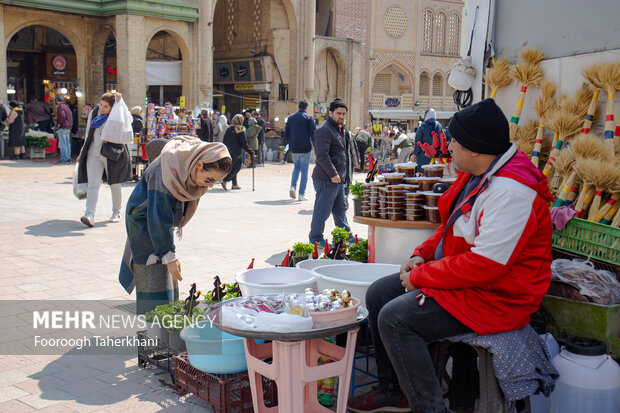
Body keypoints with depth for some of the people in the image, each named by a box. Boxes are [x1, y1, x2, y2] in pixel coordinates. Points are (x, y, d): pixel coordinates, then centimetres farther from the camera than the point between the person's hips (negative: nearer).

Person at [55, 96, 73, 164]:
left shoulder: (60, 107, -10)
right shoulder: (66, 106, 18)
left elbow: (62, 116, -24)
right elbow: (71, 117, 20)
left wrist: (59, 124, -13)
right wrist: (70, 126, 16)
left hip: (63, 127, -9)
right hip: (68, 127, 9)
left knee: (62, 144, -7)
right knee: (67, 143, 11)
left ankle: (64, 159, -9)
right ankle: (68, 158, 13)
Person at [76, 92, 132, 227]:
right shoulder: (93, 113, 9)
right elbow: (88, 134, 18)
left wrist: (119, 100, -26)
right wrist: (82, 153, 20)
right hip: (94, 154, 3)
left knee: (115, 185, 7)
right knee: (93, 184, -10)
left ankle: (116, 212, 26)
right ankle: (89, 215, -19)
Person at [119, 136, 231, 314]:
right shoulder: (168, 172, -36)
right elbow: (158, 218, -33)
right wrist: (169, 256, -29)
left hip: (162, 221, 8)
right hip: (144, 221, -8)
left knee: (167, 275, 10)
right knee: (155, 276, -11)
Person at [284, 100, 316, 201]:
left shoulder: (291, 117, 11)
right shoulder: (308, 118, -1)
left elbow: (286, 132, 13)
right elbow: (313, 133, -7)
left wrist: (288, 143, 23)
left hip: (294, 148, 4)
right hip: (305, 147, -3)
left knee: (296, 167, 22)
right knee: (304, 170, 2)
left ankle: (293, 186, -1)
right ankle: (301, 194, 1)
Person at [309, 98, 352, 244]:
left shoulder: (341, 129, 18)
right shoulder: (324, 130, -15)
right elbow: (322, 155, -22)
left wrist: (343, 175, 22)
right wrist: (333, 174, -24)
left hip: (338, 178, 10)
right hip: (326, 179, -10)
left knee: (340, 209, 19)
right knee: (322, 210, -2)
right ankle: (315, 239, 8)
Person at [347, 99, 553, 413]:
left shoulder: (511, 191, -26)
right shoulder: (478, 174, 7)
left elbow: (485, 265, -29)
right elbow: (451, 227, 20)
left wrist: (420, 276, -20)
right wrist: (422, 255, 3)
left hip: (494, 297, -11)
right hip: (463, 277, 11)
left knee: (394, 318, -23)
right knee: (378, 294, 8)